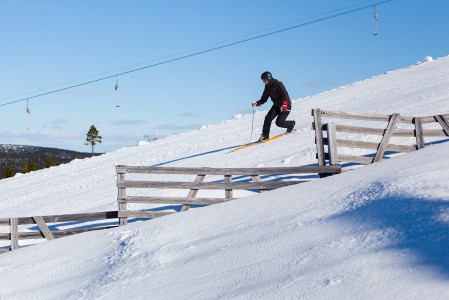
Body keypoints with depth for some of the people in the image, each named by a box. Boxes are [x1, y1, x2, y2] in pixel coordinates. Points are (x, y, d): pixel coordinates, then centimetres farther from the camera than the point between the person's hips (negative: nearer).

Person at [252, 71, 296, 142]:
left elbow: (285, 95, -26)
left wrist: (284, 105, -40)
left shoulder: (278, 84, -20)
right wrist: (257, 103, -12)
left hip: (285, 105, -7)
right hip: (276, 105, 7)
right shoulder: (267, 87, 2)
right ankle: (265, 135, -4)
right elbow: (264, 99, 5)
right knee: (268, 118, -11)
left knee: (279, 122, -14)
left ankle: (291, 124, 15)